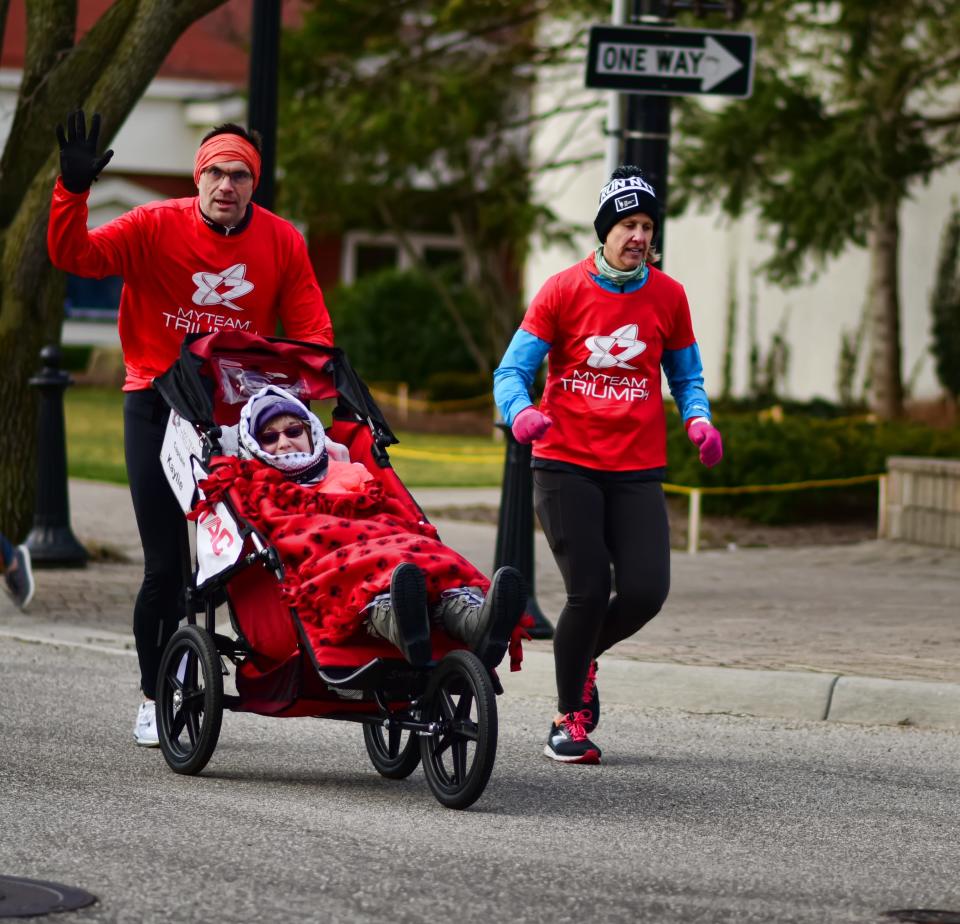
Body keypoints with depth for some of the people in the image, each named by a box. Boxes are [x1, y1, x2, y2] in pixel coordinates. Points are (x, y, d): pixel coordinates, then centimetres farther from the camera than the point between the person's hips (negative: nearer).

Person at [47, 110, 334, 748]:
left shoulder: (282, 242, 1)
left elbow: (311, 331, 3)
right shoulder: (157, 227, -6)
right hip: (158, 402, -2)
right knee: (166, 562, -4)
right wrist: (73, 191, -28)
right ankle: (155, 698, 9)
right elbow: (75, 256, -13)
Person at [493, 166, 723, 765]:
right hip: (566, 465, -3)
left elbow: (687, 376, 18)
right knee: (589, 591, -11)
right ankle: (569, 718, 9)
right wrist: (521, 411, -23)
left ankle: (584, 657, 24)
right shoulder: (563, 291, -2)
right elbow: (512, 370, -1)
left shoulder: (667, 296, 6)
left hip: (637, 470, 3)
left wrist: (698, 419, -4)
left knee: (647, 591, -10)